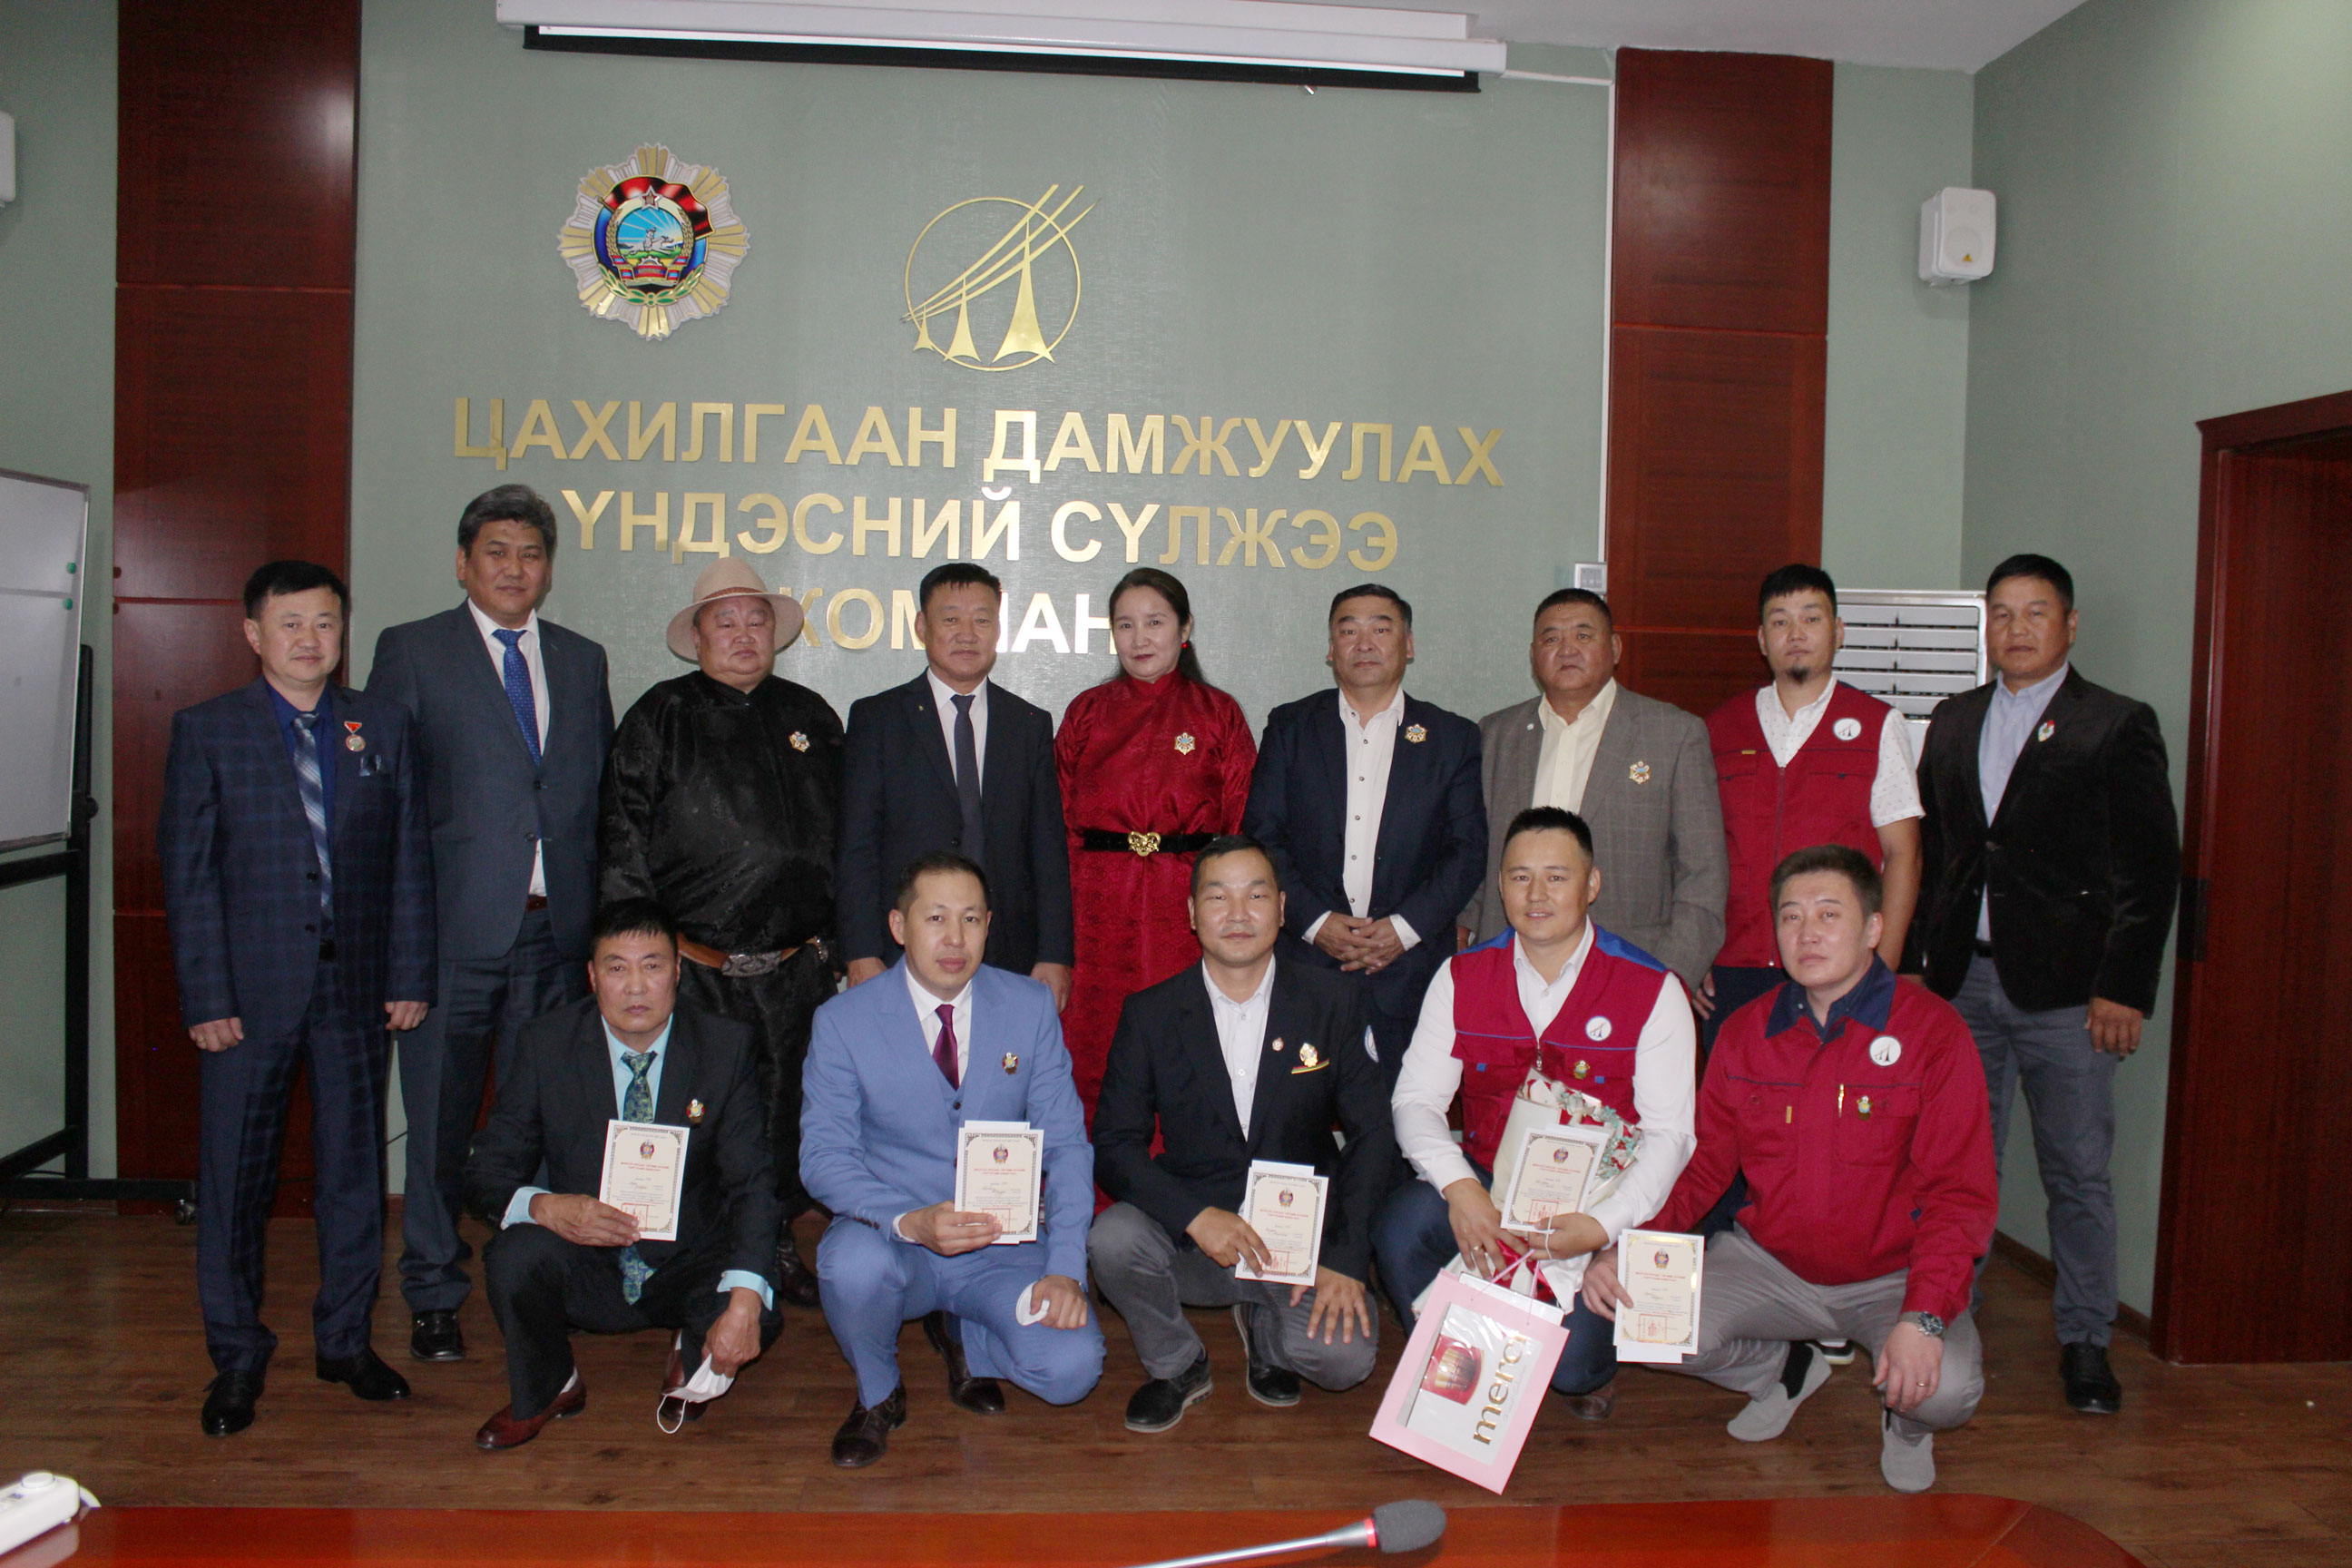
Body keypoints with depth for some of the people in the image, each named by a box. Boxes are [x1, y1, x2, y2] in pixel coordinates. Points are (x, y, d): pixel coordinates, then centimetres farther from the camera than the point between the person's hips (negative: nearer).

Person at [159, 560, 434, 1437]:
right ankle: (237, 1358, 20)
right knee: (235, 1176, 5)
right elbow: (188, 872, -2)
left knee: (354, 1166, 10)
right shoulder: (205, 731, 2)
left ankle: (345, 1340, 25)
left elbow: (409, 861, 7)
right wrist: (207, 997, -8)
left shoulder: (384, 727, 8)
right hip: (250, 991, -2)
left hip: (358, 986, 2)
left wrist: (410, 977, 1)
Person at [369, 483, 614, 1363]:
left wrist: (599, 914, 7)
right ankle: (434, 1297, 18)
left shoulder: (582, 661, 15)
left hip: (558, 928, 3)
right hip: (453, 927, -3)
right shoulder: (411, 653, 4)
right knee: (440, 1120, 4)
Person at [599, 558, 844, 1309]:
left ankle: (776, 1245, 24)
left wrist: (839, 937, 12)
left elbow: (842, 835, 17)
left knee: (789, 1115, 9)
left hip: (796, 966, 3)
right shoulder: (661, 716, 3)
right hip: (696, 968, -3)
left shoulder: (810, 716, 13)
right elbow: (622, 838, -1)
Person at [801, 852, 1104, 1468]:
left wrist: (1065, 1268, -15)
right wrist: (911, 1223, -29)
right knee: (855, 1265, -35)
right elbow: (824, 1156, -10)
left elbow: (1066, 1146, -1)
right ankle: (877, 1395, 0)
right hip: (892, 1238, -1)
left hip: (1003, 1246, 1)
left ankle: (964, 1335, 13)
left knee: (1071, 1368, -23)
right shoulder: (842, 1021, -6)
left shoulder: (1031, 1007, -1)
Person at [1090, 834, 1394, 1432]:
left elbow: (1373, 1134, 0)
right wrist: (1197, 1216, -23)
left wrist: (1346, 1259, -12)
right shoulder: (1150, 1015, -1)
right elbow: (1114, 1146, -6)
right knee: (1112, 1239, -30)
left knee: (1345, 1357, -26)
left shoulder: (1334, 1003, 0)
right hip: (1190, 1238, 0)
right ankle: (1176, 1366, 3)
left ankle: (1265, 1325, 13)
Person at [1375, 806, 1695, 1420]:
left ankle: (1591, 1370, 20)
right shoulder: (1462, 978, 3)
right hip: (1486, 1182, 3)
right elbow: (1416, 1099, -1)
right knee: (1402, 1223, -28)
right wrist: (1458, 1186, -21)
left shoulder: (1652, 990, -5)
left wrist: (1601, 1225, -22)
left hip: (1593, 1201, -2)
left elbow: (1669, 1133, -7)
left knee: (1572, 1363, -22)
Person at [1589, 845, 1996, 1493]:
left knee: (1946, 1390, -31)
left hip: (1892, 1275, -3)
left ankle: (1903, 1419, 11)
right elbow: (1699, 1167, 4)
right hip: (1769, 1263, 3)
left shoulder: (1933, 1032, -10)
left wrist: (1924, 1316, -28)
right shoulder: (1743, 1034, 2)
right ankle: (1784, 1370, 15)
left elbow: (1959, 1193, -13)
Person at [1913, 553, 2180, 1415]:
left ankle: (2084, 1342, 19)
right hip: (1962, 982, 4)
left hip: (2066, 989, -3)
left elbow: (2151, 866, -4)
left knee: (2079, 1173, 4)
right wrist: (1916, 956, 8)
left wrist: (2124, 987, -10)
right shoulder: (1952, 723, 13)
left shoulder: (2118, 726, -1)